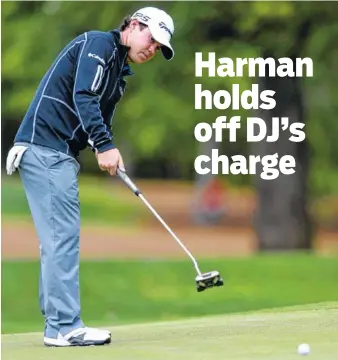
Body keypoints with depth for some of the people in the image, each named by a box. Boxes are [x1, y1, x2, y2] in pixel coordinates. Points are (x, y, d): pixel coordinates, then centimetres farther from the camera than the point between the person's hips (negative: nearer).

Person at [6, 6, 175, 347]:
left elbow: (101, 119, 17)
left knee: (58, 238, 8)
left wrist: (108, 153, -4)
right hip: (44, 147, -10)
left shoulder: (119, 70, 22)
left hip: (58, 153, 10)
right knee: (63, 235, -12)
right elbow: (82, 97, -19)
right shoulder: (99, 44, -6)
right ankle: (65, 327, -12)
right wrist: (104, 145, -25)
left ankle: (57, 325, 9)